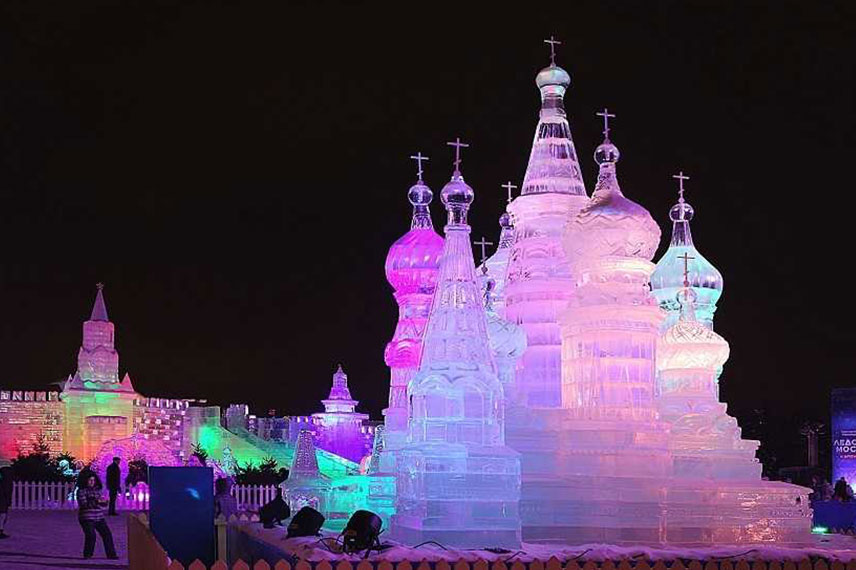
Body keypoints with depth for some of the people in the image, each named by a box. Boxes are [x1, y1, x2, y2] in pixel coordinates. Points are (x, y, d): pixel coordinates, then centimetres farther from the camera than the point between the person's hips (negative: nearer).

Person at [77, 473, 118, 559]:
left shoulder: (97, 490, 14)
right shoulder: (81, 491, -5)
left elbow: (102, 503, 18)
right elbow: (84, 504, -16)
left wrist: (104, 501, -6)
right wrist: (96, 502, -25)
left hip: (99, 517, 6)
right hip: (87, 518, -6)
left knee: (107, 534, -1)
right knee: (91, 536, -14)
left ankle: (111, 554, 4)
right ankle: (87, 555, 5)